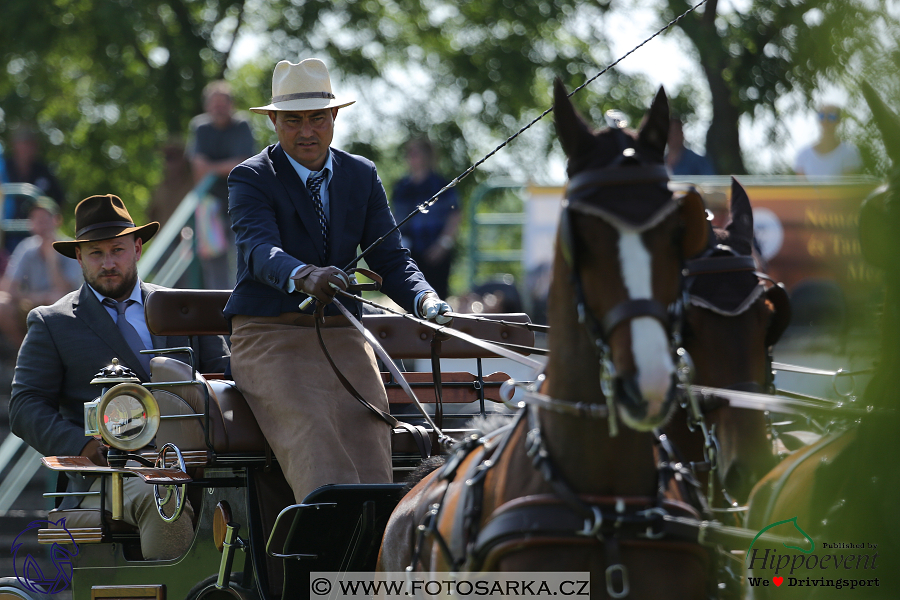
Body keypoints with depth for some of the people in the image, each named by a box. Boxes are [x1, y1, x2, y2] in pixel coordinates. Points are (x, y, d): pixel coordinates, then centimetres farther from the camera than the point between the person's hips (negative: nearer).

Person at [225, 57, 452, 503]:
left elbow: (391, 258, 5)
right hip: (269, 336, -4)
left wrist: (426, 302, -18)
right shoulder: (250, 179, -3)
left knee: (368, 431, -23)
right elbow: (260, 249, -22)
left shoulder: (362, 176, 12)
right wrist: (302, 277, -46)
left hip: (341, 335, 4)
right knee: (310, 433, -29)